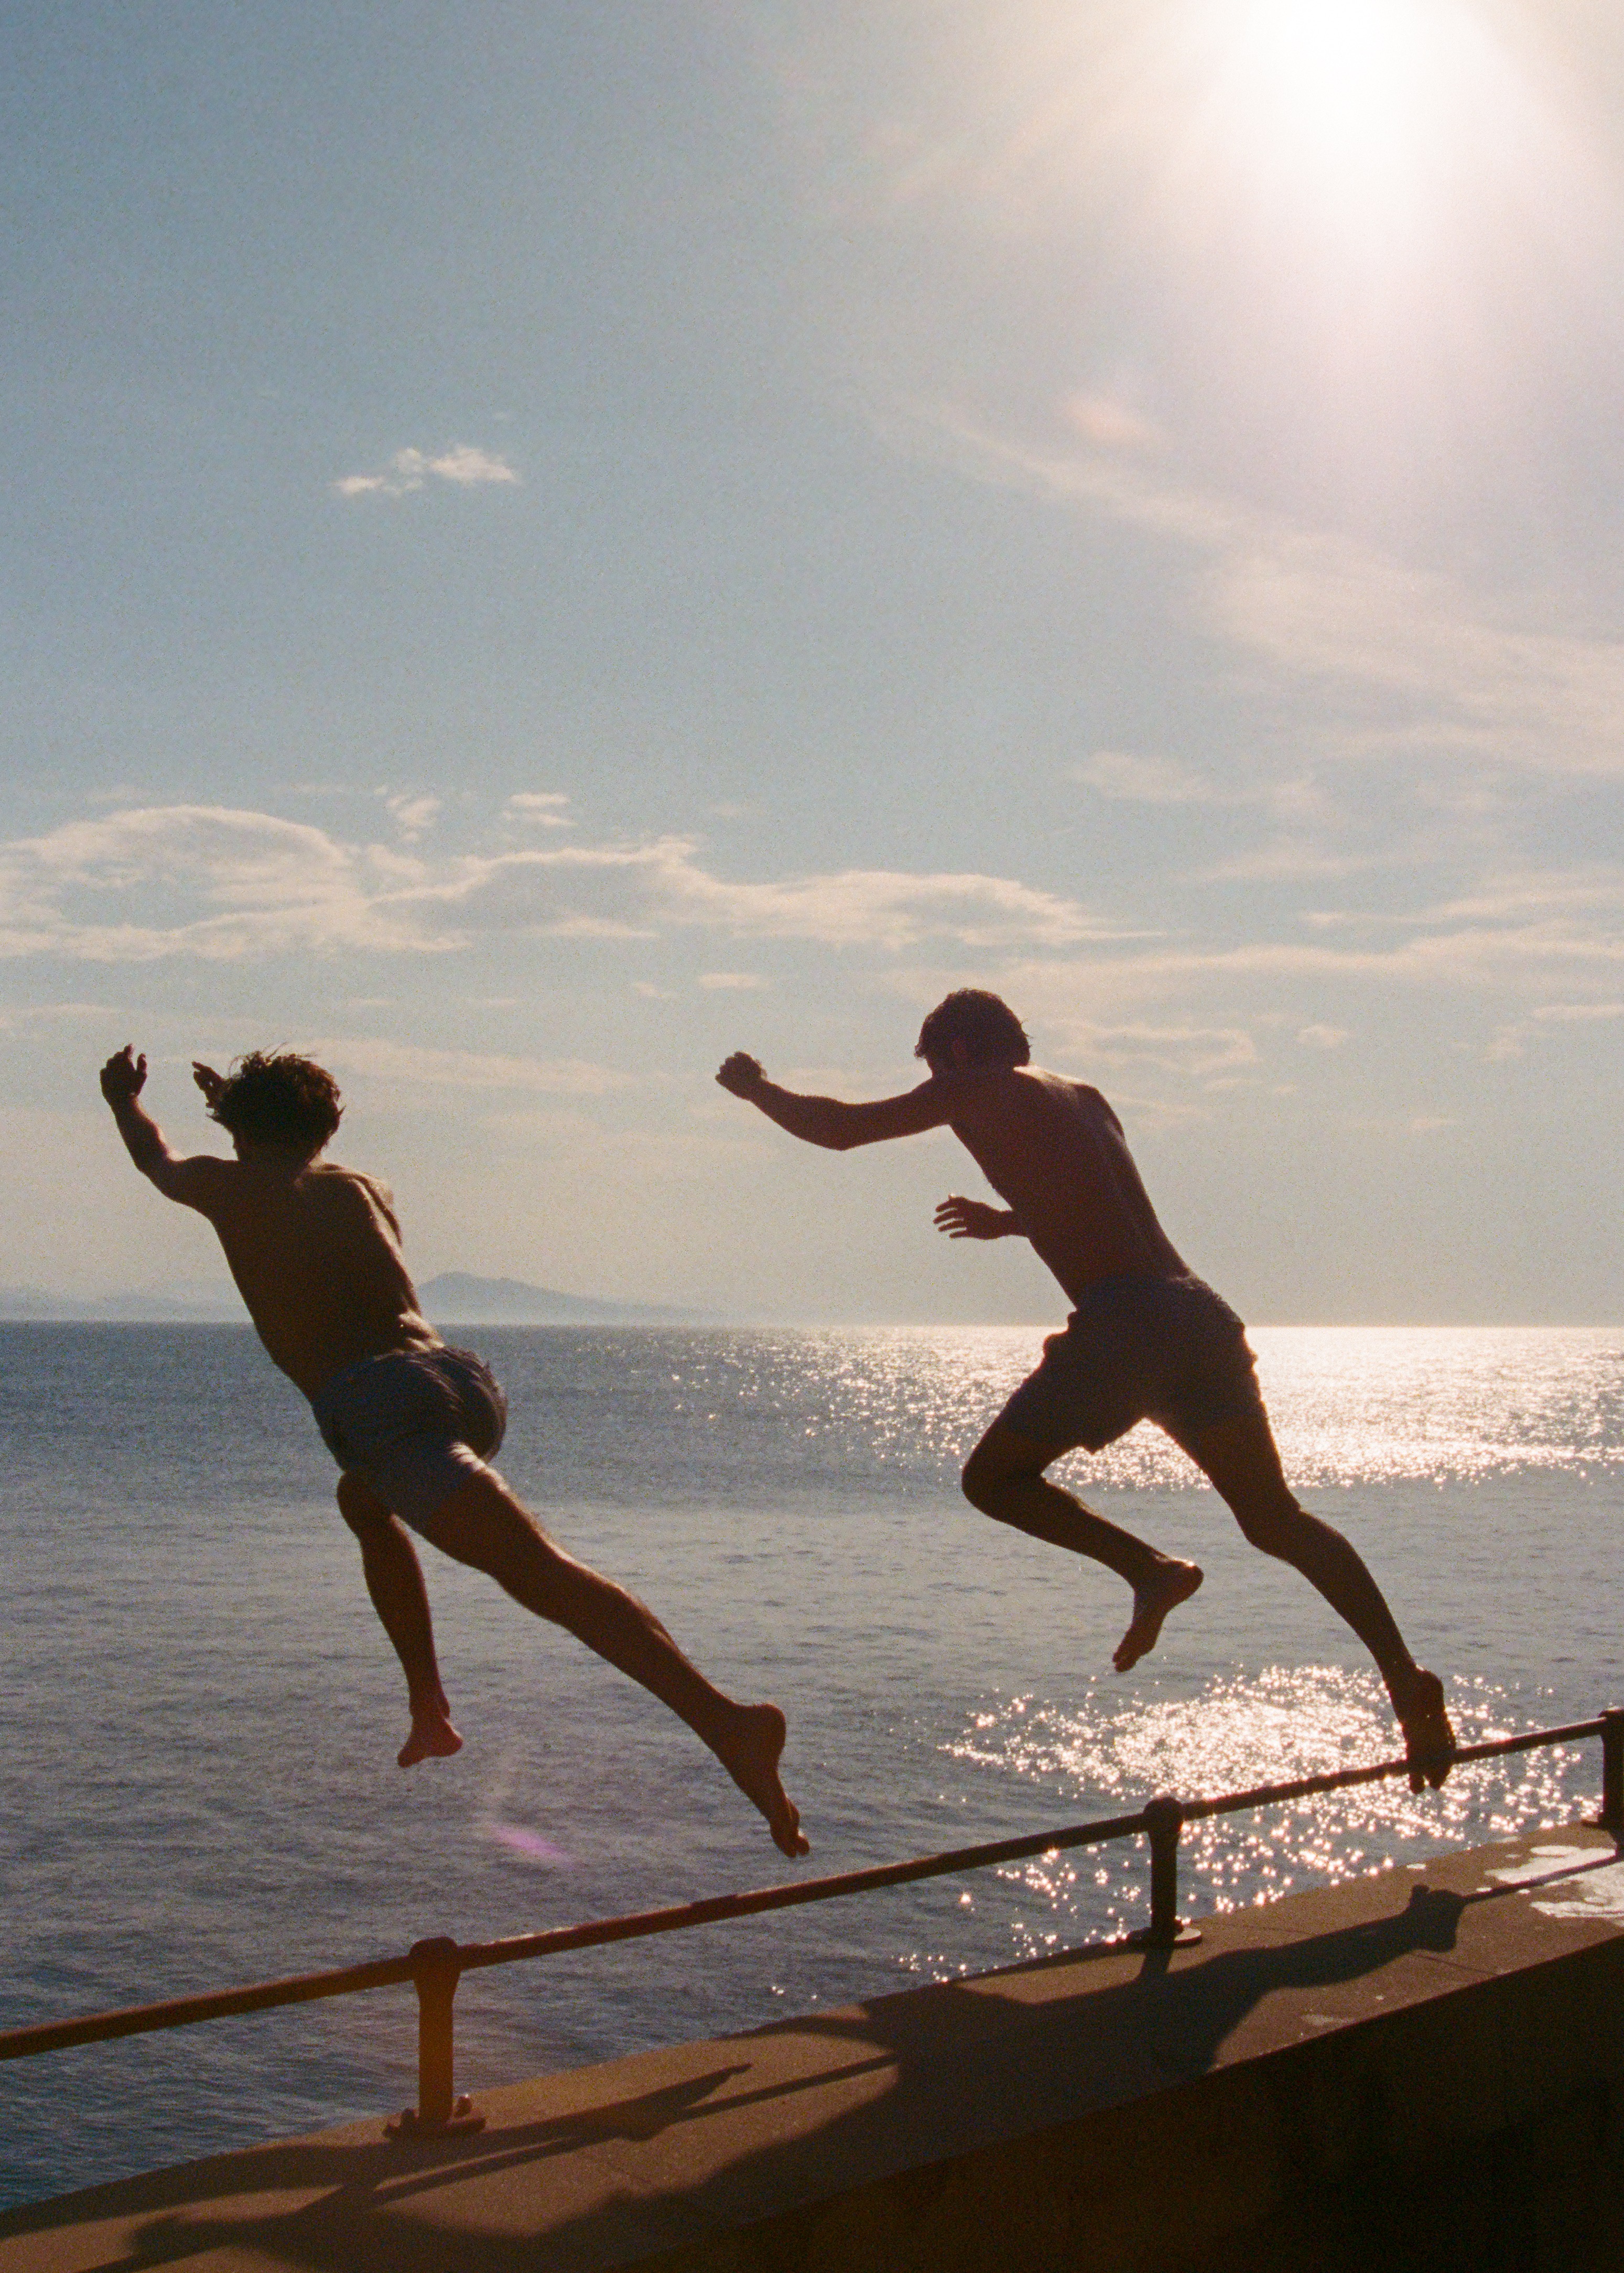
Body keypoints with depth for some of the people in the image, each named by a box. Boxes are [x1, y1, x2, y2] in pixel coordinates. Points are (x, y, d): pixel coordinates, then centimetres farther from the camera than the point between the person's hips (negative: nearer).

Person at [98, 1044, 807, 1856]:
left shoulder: (231, 1187, 17)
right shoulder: (363, 1187, 29)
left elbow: (157, 1160, 41)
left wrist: (124, 1099, 63)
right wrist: (240, 1097, 72)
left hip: (380, 1401, -6)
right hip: (467, 1382, 6)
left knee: (538, 1569, -21)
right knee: (364, 1500, 37)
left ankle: (725, 1721, -40)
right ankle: (430, 1711, 29)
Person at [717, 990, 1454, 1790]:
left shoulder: (976, 1090, 8)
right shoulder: (1084, 1098, 27)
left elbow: (840, 1129, 11)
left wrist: (758, 1087, 29)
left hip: (1125, 1324, -7)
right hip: (1202, 1315, 7)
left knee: (993, 1478, 10)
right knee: (1278, 1521, 10)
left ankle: (1150, 1568, -9)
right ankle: (1405, 1678, -4)